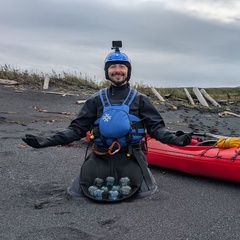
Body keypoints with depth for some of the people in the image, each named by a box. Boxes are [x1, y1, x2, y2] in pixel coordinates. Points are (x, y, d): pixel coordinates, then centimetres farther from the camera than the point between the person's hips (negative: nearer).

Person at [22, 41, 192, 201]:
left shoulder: (140, 99, 6)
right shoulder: (96, 100, 8)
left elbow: (156, 126, 1)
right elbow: (77, 128, 5)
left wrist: (174, 139, -20)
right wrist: (47, 141, -8)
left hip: (130, 157, -1)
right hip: (101, 157, 1)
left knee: (143, 190, -20)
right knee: (79, 190, -11)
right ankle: (107, 174, 18)